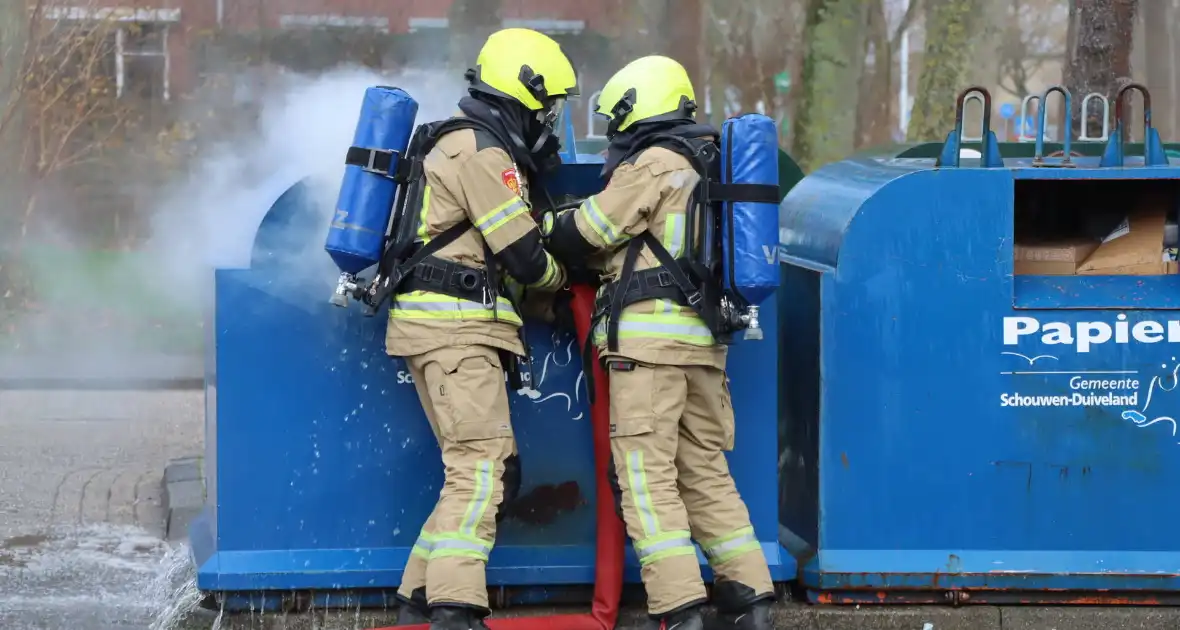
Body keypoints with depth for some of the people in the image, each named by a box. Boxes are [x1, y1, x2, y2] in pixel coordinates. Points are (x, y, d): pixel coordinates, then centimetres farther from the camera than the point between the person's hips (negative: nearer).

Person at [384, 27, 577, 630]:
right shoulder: (482, 152, -12)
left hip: (448, 327, 10)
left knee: (494, 469, 11)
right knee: (481, 467, -17)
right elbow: (524, 257, -11)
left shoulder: (463, 141, 22)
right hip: (453, 326, -10)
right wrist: (559, 276, 9)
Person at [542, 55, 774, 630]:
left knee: (646, 475, -8)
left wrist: (546, 227, 15)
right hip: (702, 341, 9)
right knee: (705, 471, 13)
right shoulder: (703, 165, 21)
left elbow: (590, 231, -4)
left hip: (650, 336, -9)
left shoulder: (656, 162, -6)